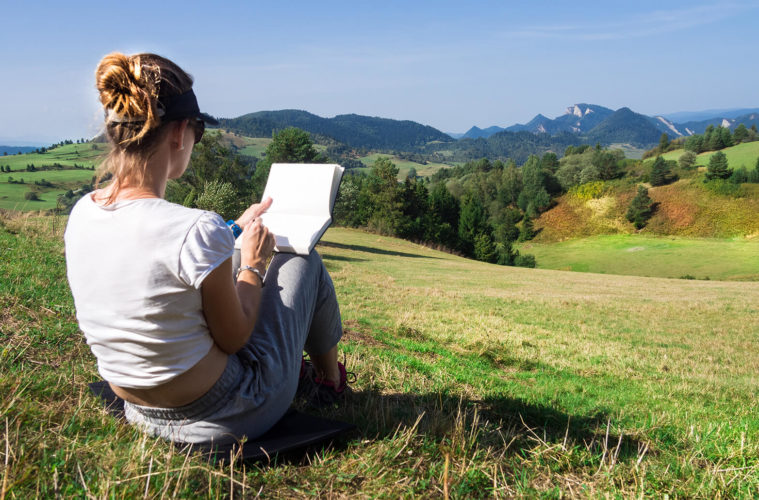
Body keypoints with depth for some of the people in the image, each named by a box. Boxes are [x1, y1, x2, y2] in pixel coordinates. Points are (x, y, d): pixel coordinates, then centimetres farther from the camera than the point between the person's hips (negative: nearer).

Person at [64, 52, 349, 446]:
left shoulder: (81, 214, -8)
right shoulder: (195, 230, -32)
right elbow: (235, 337, -17)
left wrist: (234, 229, 15)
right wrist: (254, 266, -1)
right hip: (224, 421, -6)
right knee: (303, 262, 11)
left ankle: (295, 368, 47)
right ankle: (331, 379, 38)